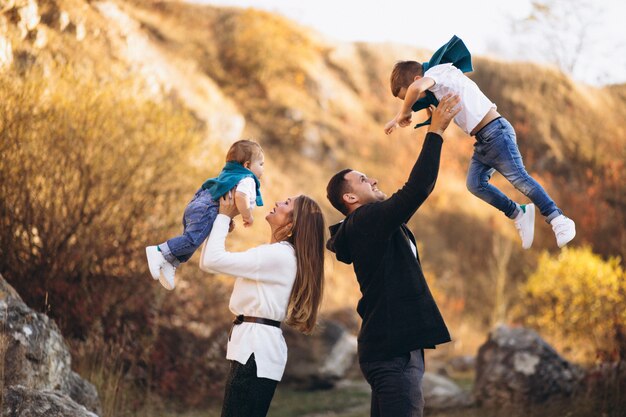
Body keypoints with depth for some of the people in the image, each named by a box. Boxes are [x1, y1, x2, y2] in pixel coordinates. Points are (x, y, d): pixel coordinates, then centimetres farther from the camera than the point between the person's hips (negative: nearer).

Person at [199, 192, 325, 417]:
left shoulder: (280, 255, -13)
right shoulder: (272, 254, 18)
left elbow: (213, 260, -16)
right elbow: (207, 263, 19)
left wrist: (224, 216, -3)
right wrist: (218, 218, 13)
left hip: (257, 349, -10)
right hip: (252, 346, 10)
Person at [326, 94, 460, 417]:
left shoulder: (374, 223, 17)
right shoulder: (366, 221, -12)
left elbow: (413, 191, 25)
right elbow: (417, 188, -22)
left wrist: (435, 130, 23)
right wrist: (436, 131, -15)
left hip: (392, 347, 11)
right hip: (394, 350, -11)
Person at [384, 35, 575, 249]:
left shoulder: (436, 72, -11)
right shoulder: (436, 84, 18)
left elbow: (416, 87, -33)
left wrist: (404, 113, -18)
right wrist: (398, 119, 19)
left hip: (496, 132, -10)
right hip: (482, 140, 10)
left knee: (519, 178, -12)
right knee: (475, 184, -2)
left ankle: (558, 220, -10)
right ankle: (519, 214, 5)